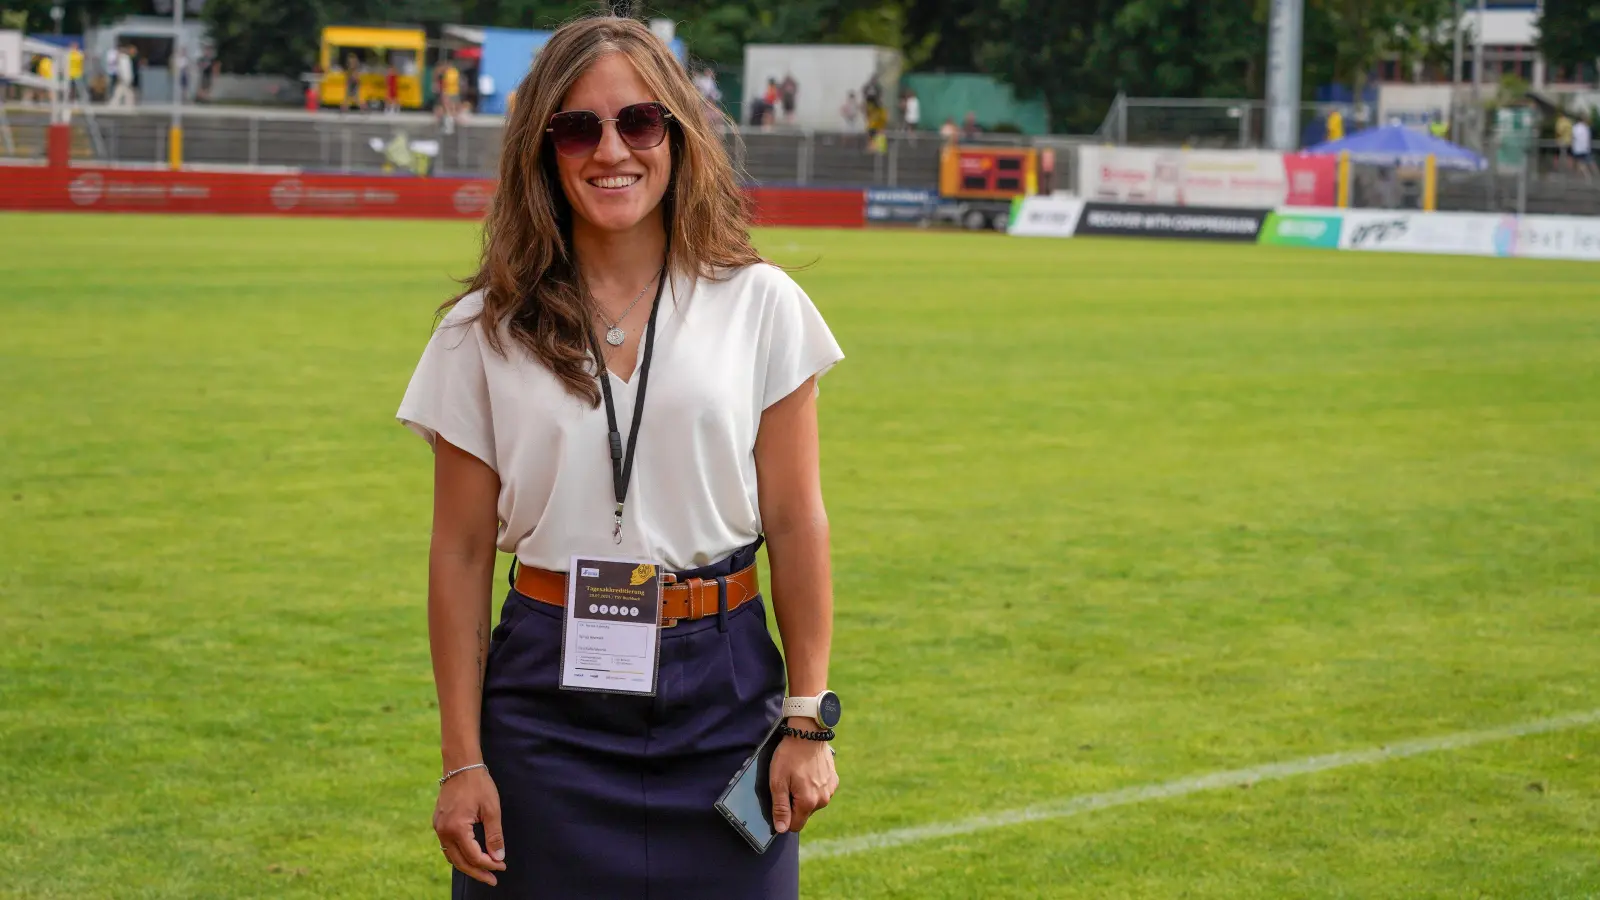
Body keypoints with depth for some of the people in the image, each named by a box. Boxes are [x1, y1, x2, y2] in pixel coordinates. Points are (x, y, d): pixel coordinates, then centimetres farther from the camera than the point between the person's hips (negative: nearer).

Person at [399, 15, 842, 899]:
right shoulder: (485, 333, 1)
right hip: (548, 703, 0)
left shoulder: (759, 305, 1)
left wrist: (807, 723, -1)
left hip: (720, 697, 0)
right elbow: (460, 553, 2)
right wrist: (461, 760, -1)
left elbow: (796, 525, 2)